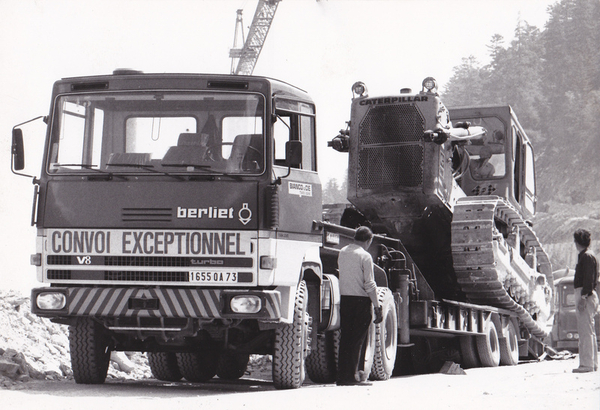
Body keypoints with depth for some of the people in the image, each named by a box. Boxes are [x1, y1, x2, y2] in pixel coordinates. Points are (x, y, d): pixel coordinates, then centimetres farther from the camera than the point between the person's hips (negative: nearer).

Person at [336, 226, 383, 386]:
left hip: (344, 299, 6)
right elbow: (369, 285, -14)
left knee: (345, 337, 10)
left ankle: (342, 375, 11)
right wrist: (377, 307, -11)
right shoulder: (365, 256, -11)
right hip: (361, 300, -6)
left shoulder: (342, 252, 8)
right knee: (358, 339, 0)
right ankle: (352, 376, -1)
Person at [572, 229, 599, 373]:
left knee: (585, 331, -11)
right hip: (585, 296, 10)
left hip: (586, 296, -10)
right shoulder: (584, 256, 19)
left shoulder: (587, 256, -11)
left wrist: (583, 298, -22)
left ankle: (587, 364, -13)